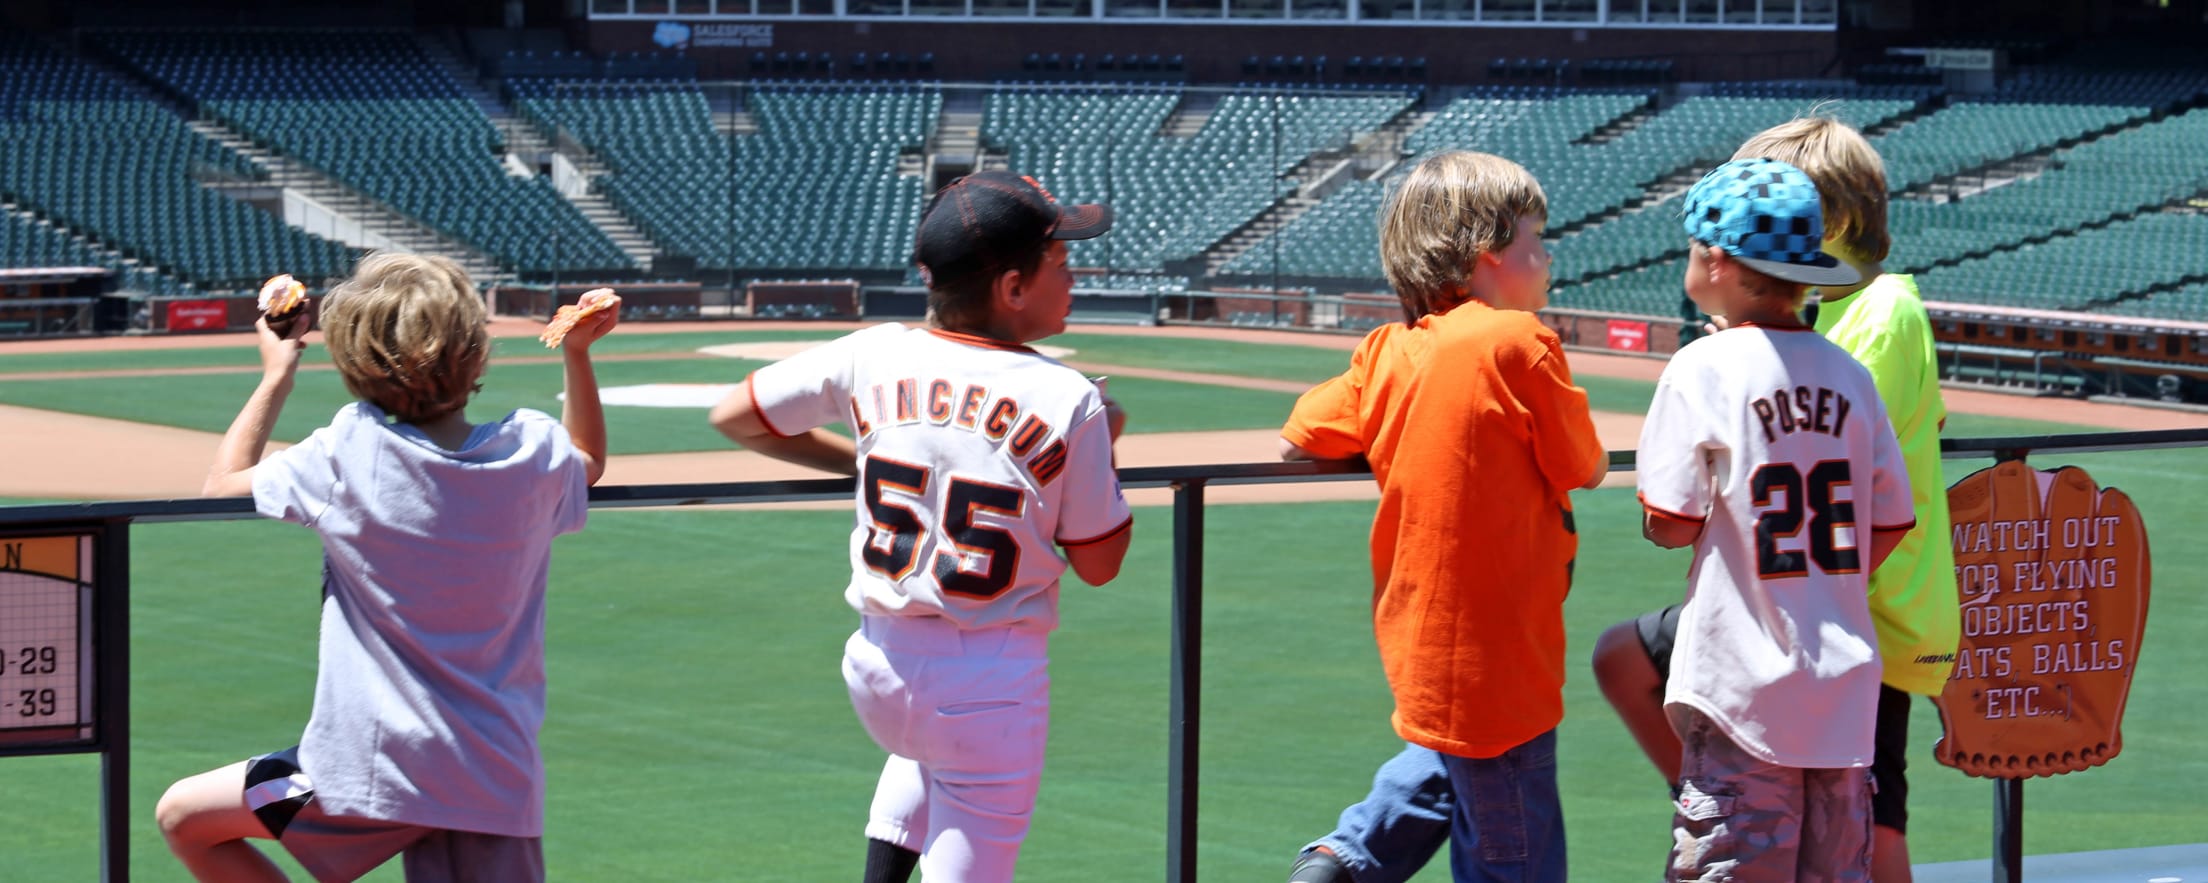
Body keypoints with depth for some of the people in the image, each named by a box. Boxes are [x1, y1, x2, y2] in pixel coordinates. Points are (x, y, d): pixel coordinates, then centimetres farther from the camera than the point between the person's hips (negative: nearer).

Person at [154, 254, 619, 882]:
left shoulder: (349, 452, -11)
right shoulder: (534, 450, 0)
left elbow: (223, 484, 6)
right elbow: (589, 463, 26)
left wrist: (277, 376, 16)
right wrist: (577, 353, 27)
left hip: (373, 772, -4)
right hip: (501, 779, 4)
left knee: (183, 816, 13)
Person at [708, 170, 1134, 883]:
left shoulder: (872, 357, -4)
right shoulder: (1068, 401, -14)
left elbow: (734, 417, 8)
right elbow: (1098, 564, -4)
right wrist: (1105, 448, 10)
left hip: (877, 666, 5)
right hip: (992, 683, -5)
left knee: (927, 749, 38)